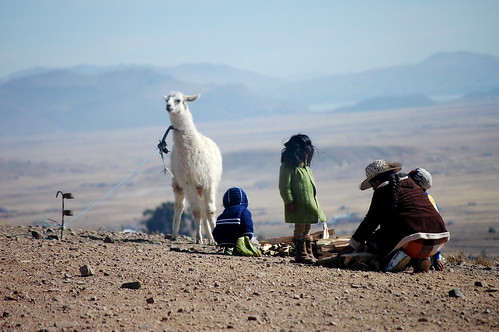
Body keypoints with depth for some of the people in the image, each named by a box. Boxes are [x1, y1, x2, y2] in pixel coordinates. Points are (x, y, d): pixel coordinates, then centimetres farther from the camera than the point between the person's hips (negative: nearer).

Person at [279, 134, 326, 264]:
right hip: (298, 205, -9)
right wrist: (289, 201, -21)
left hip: (309, 203, 9)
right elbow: (284, 186, -15)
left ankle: (309, 253, 18)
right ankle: (301, 254, 0)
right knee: (300, 228, -4)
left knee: (307, 228, 13)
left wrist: (314, 202, 22)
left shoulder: (305, 166, 17)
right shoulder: (288, 167, -11)